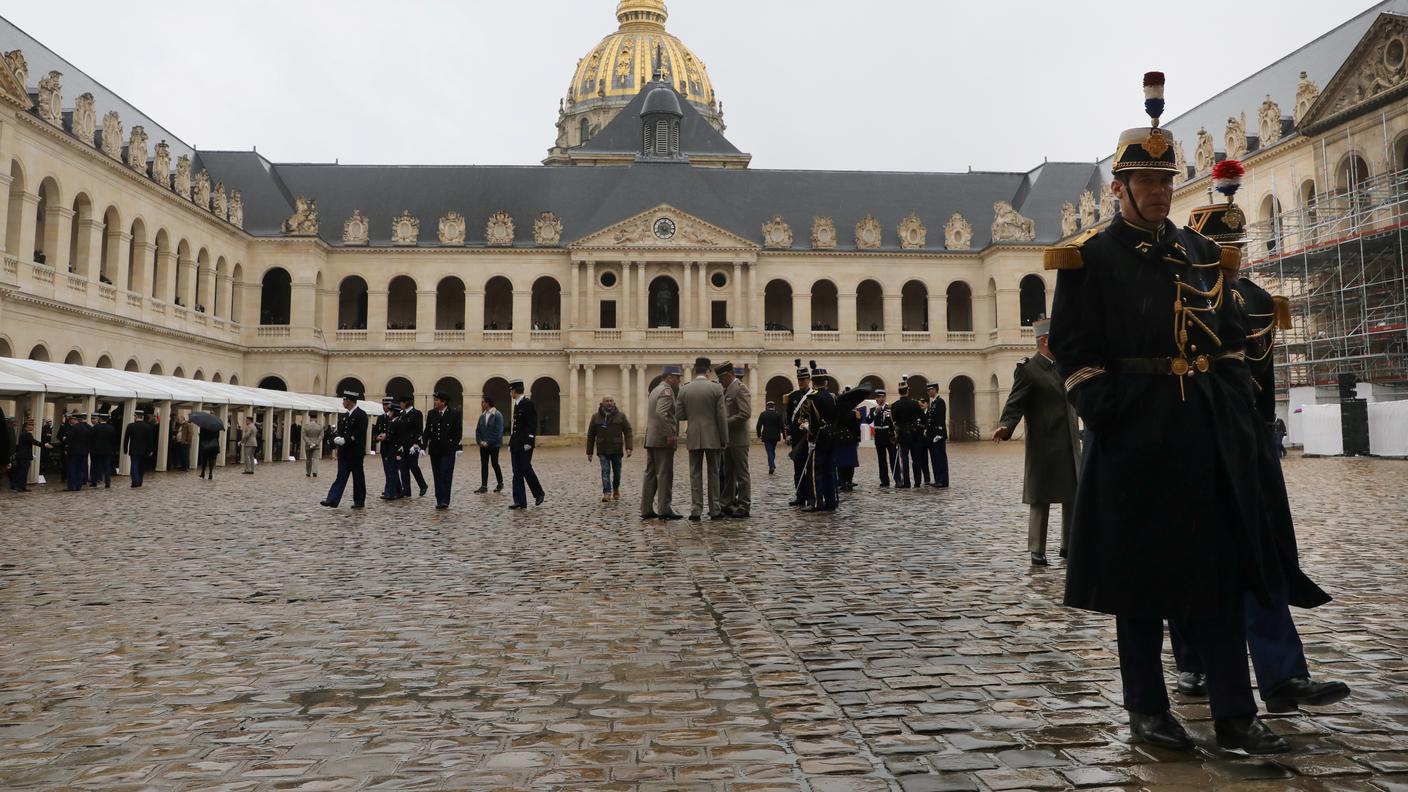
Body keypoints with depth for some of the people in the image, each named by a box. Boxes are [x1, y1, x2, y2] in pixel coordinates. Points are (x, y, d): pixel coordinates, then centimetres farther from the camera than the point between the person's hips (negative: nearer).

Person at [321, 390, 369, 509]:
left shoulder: (361, 415, -9)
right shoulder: (343, 416, 15)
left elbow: (358, 433, -17)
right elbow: (336, 430, 12)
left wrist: (345, 440, -19)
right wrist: (337, 438, -10)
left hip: (355, 453, -7)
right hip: (343, 452, 7)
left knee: (358, 477, 3)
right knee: (341, 477, 2)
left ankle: (359, 502, 12)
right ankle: (332, 500, -3)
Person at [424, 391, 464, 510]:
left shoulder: (454, 413, -3)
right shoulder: (431, 414, 9)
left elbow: (458, 432, -5)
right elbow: (427, 431, 10)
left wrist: (458, 447, -11)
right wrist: (423, 446, 3)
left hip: (448, 450, -4)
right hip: (434, 450, 5)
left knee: (445, 476, -10)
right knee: (437, 476, 7)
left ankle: (444, 501, -9)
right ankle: (439, 500, 12)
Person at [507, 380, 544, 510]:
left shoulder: (528, 403, -10)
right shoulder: (517, 404, 15)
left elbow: (532, 424, -16)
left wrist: (529, 442, -21)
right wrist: (511, 443, 16)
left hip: (525, 444, -8)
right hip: (516, 444, 8)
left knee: (525, 469, -7)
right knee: (517, 472, 5)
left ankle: (539, 493, 13)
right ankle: (520, 502, 5)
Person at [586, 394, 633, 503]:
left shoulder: (621, 416, 2)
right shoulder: (596, 417, 3)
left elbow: (627, 432, -2)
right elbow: (590, 435, 7)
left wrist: (629, 447, -14)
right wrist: (589, 452, 5)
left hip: (617, 449, 1)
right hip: (603, 451, -1)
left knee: (617, 472, 10)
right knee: (605, 471, -11)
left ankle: (616, 489, 35)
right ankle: (607, 494, -16)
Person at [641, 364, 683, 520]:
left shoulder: (655, 390, 19)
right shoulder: (666, 390, -11)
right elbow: (661, 413, -24)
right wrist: (670, 435, -23)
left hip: (651, 439, 9)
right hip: (663, 440, -9)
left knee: (650, 474, 9)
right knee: (665, 475, -6)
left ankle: (646, 509, 11)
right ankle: (664, 509, -5)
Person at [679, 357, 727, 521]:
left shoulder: (684, 390, 0)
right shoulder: (716, 388, -6)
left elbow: (680, 416, 3)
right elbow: (721, 417, -7)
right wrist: (724, 439, 1)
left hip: (694, 438, 2)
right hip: (712, 438, -1)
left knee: (695, 475, 5)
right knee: (713, 474, 8)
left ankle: (696, 511, 4)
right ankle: (714, 510, 10)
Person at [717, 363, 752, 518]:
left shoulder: (740, 388, -13)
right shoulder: (727, 389, 15)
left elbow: (745, 413, -21)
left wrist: (725, 423, -19)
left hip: (738, 439, -9)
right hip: (728, 439, 9)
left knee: (742, 474, -2)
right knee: (727, 474, 13)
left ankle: (744, 506, 3)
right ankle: (726, 505, 20)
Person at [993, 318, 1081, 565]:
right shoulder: (1027, 369, -8)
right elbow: (1015, 405, -15)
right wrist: (1005, 427, -30)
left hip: (1070, 445, 7)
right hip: (1043, 447, -7)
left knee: (1074, 497, 11)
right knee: (1040, 500, 1)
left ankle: (1069, 546, 23)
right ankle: (1036, 550, 9)